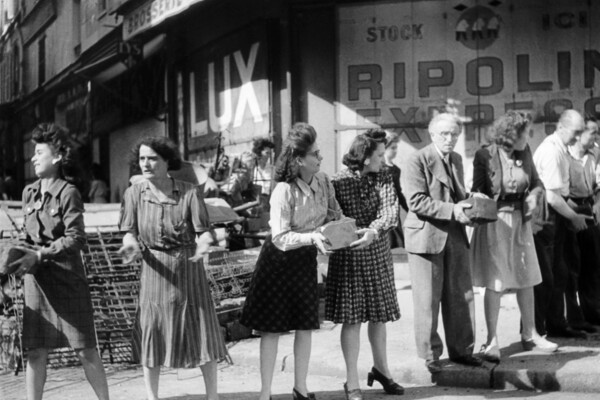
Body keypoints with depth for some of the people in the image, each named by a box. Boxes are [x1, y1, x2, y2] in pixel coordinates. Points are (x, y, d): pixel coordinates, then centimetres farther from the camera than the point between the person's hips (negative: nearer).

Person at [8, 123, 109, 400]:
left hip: (67, 279, -5)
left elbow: (76, 239, -14)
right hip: (35, 280, 5)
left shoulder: (68, 193, -8)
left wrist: (41, 255, -21)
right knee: (36, 351, 2)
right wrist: (23, 255, 2)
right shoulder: (29, 193, 10)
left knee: (85, 350, 0)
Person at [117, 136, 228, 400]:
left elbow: (204, 231, -12)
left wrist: (203, 244, -34)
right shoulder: (134, 193, -5)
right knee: (151, 336, 4)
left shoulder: (190, 193, -11)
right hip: (154, 270, 1)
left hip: (188, 269, -1)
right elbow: (130, 232, -2)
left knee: (202, 333, 4)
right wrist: (131, 245, -25)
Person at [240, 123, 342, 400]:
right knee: (272, 328, 1)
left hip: (306, 259, 5)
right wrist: (311, 236, -36)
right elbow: (280, 238, -24)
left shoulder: (323, 182, -7)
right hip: (279, 261, -5)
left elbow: (334, 216, 6)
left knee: (306, 325, 10)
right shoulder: (284, 191, -24)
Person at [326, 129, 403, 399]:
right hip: (348, 257, -4)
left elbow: (390, 210, -16)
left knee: (378, 315, 13)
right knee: (352, 318, -1)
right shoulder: (338, 182, -9)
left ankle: (380, 369, 32)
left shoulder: (384, 180, 0)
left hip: (378, 254, 4)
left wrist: (374, 230, -34)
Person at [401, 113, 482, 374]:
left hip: (455, 236, 7)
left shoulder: (456, 160, 14)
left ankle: (460, 349, 23)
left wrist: (468, 207, 3)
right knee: (428, 299, 2)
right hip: (426, 235, -7)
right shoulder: (418, 161, -11)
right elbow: (416, 201, -19)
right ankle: (430, 354, 14)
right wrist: (452, 210, -23)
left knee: (460, 296, 10)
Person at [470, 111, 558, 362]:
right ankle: (492, 341, 9)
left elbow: (537, 183, 12)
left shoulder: (524, 153, 3)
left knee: (526, 281, 12)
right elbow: (477, 191, -7)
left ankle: (530, 335, 26)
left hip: (520, 222, 5)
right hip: (494, 224, -5)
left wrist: (534, 195, -9)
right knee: (494, 285, 0)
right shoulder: (485, 156, -12)